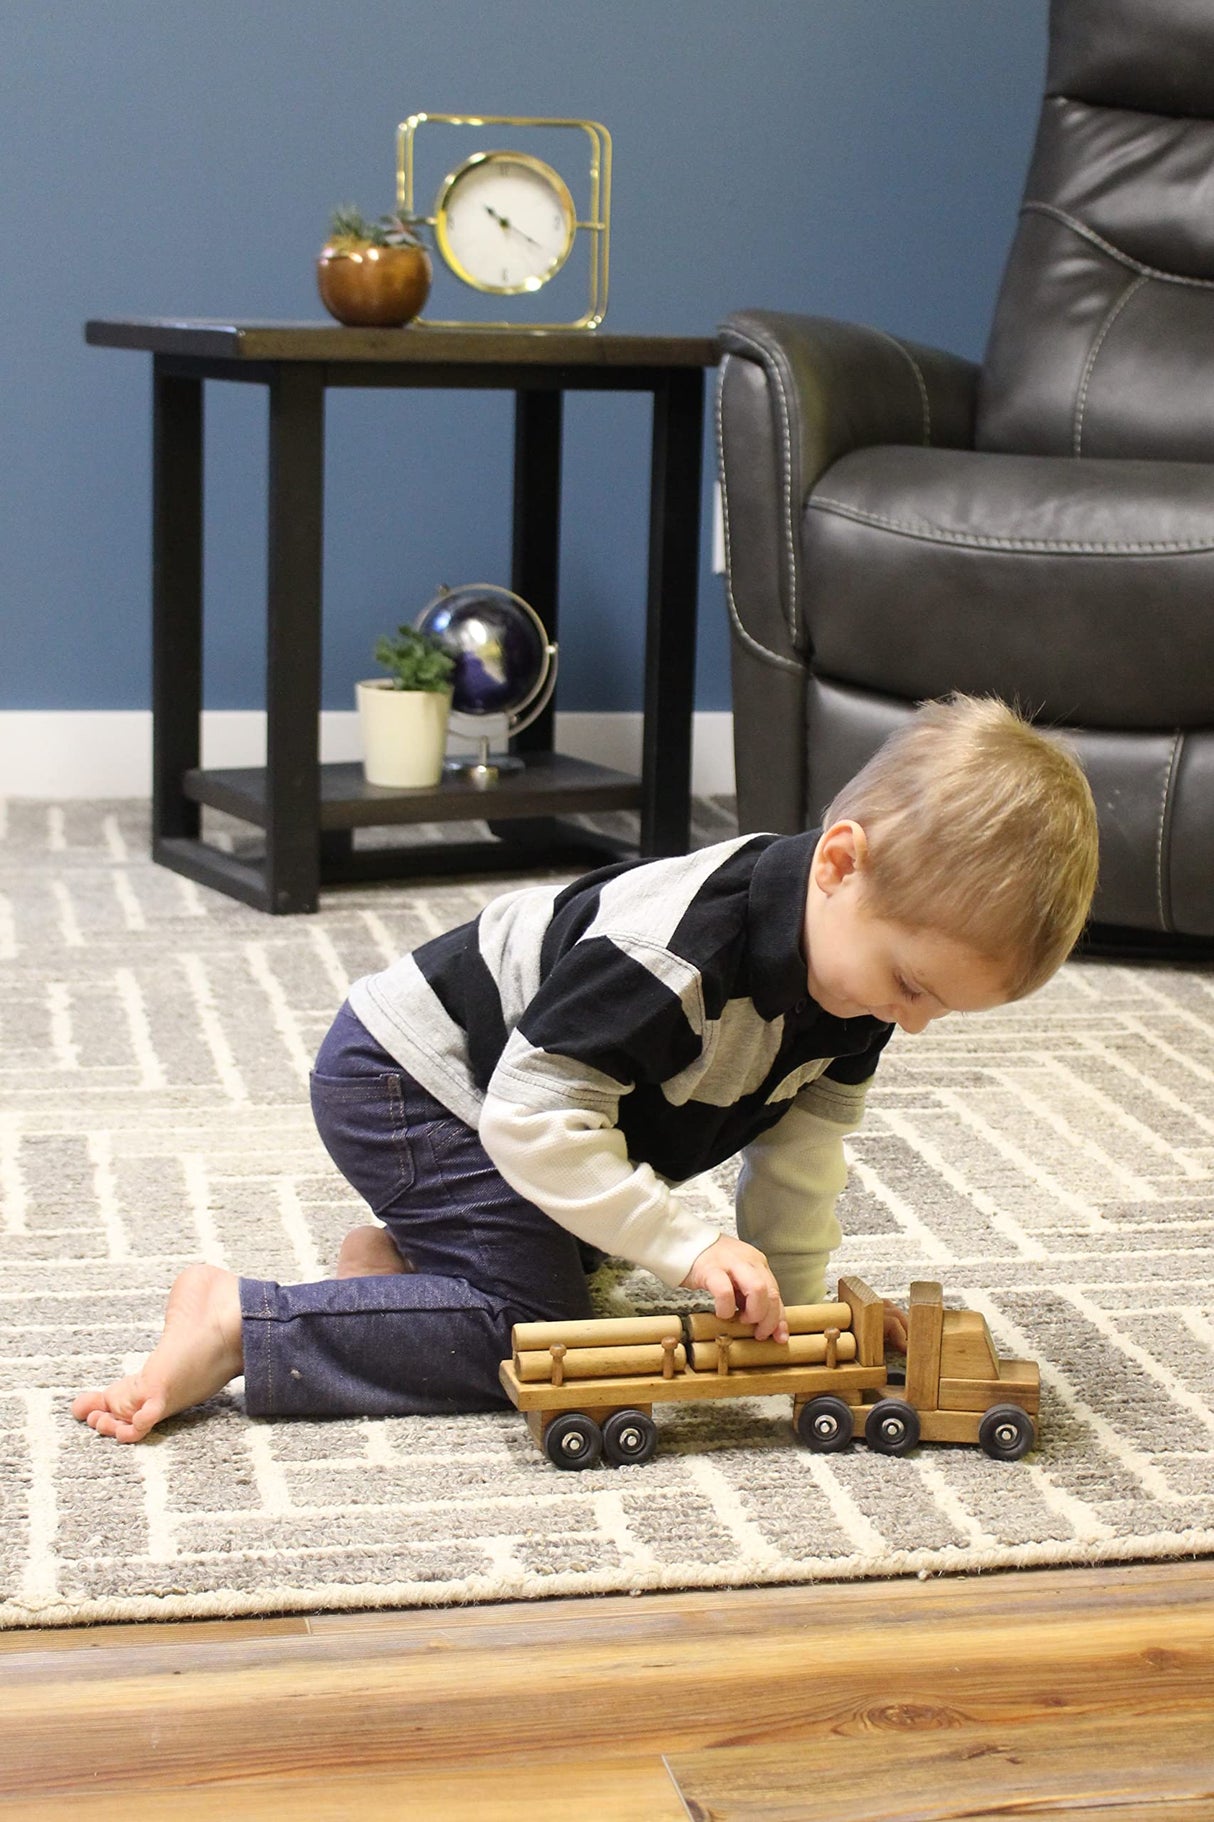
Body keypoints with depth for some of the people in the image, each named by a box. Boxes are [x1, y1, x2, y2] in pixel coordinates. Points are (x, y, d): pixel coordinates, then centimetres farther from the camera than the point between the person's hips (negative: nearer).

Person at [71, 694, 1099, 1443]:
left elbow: (804, 1143, 1)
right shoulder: (677, 955, -38)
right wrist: (692, 1249, -37)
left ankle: (401, 1251, 24)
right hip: (403, 1079, -9)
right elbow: (535, 1119, -36)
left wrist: (795, 1295, 0)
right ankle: (234, 1325, -16)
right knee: (530, 1323, -18)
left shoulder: (858, 974, -10)